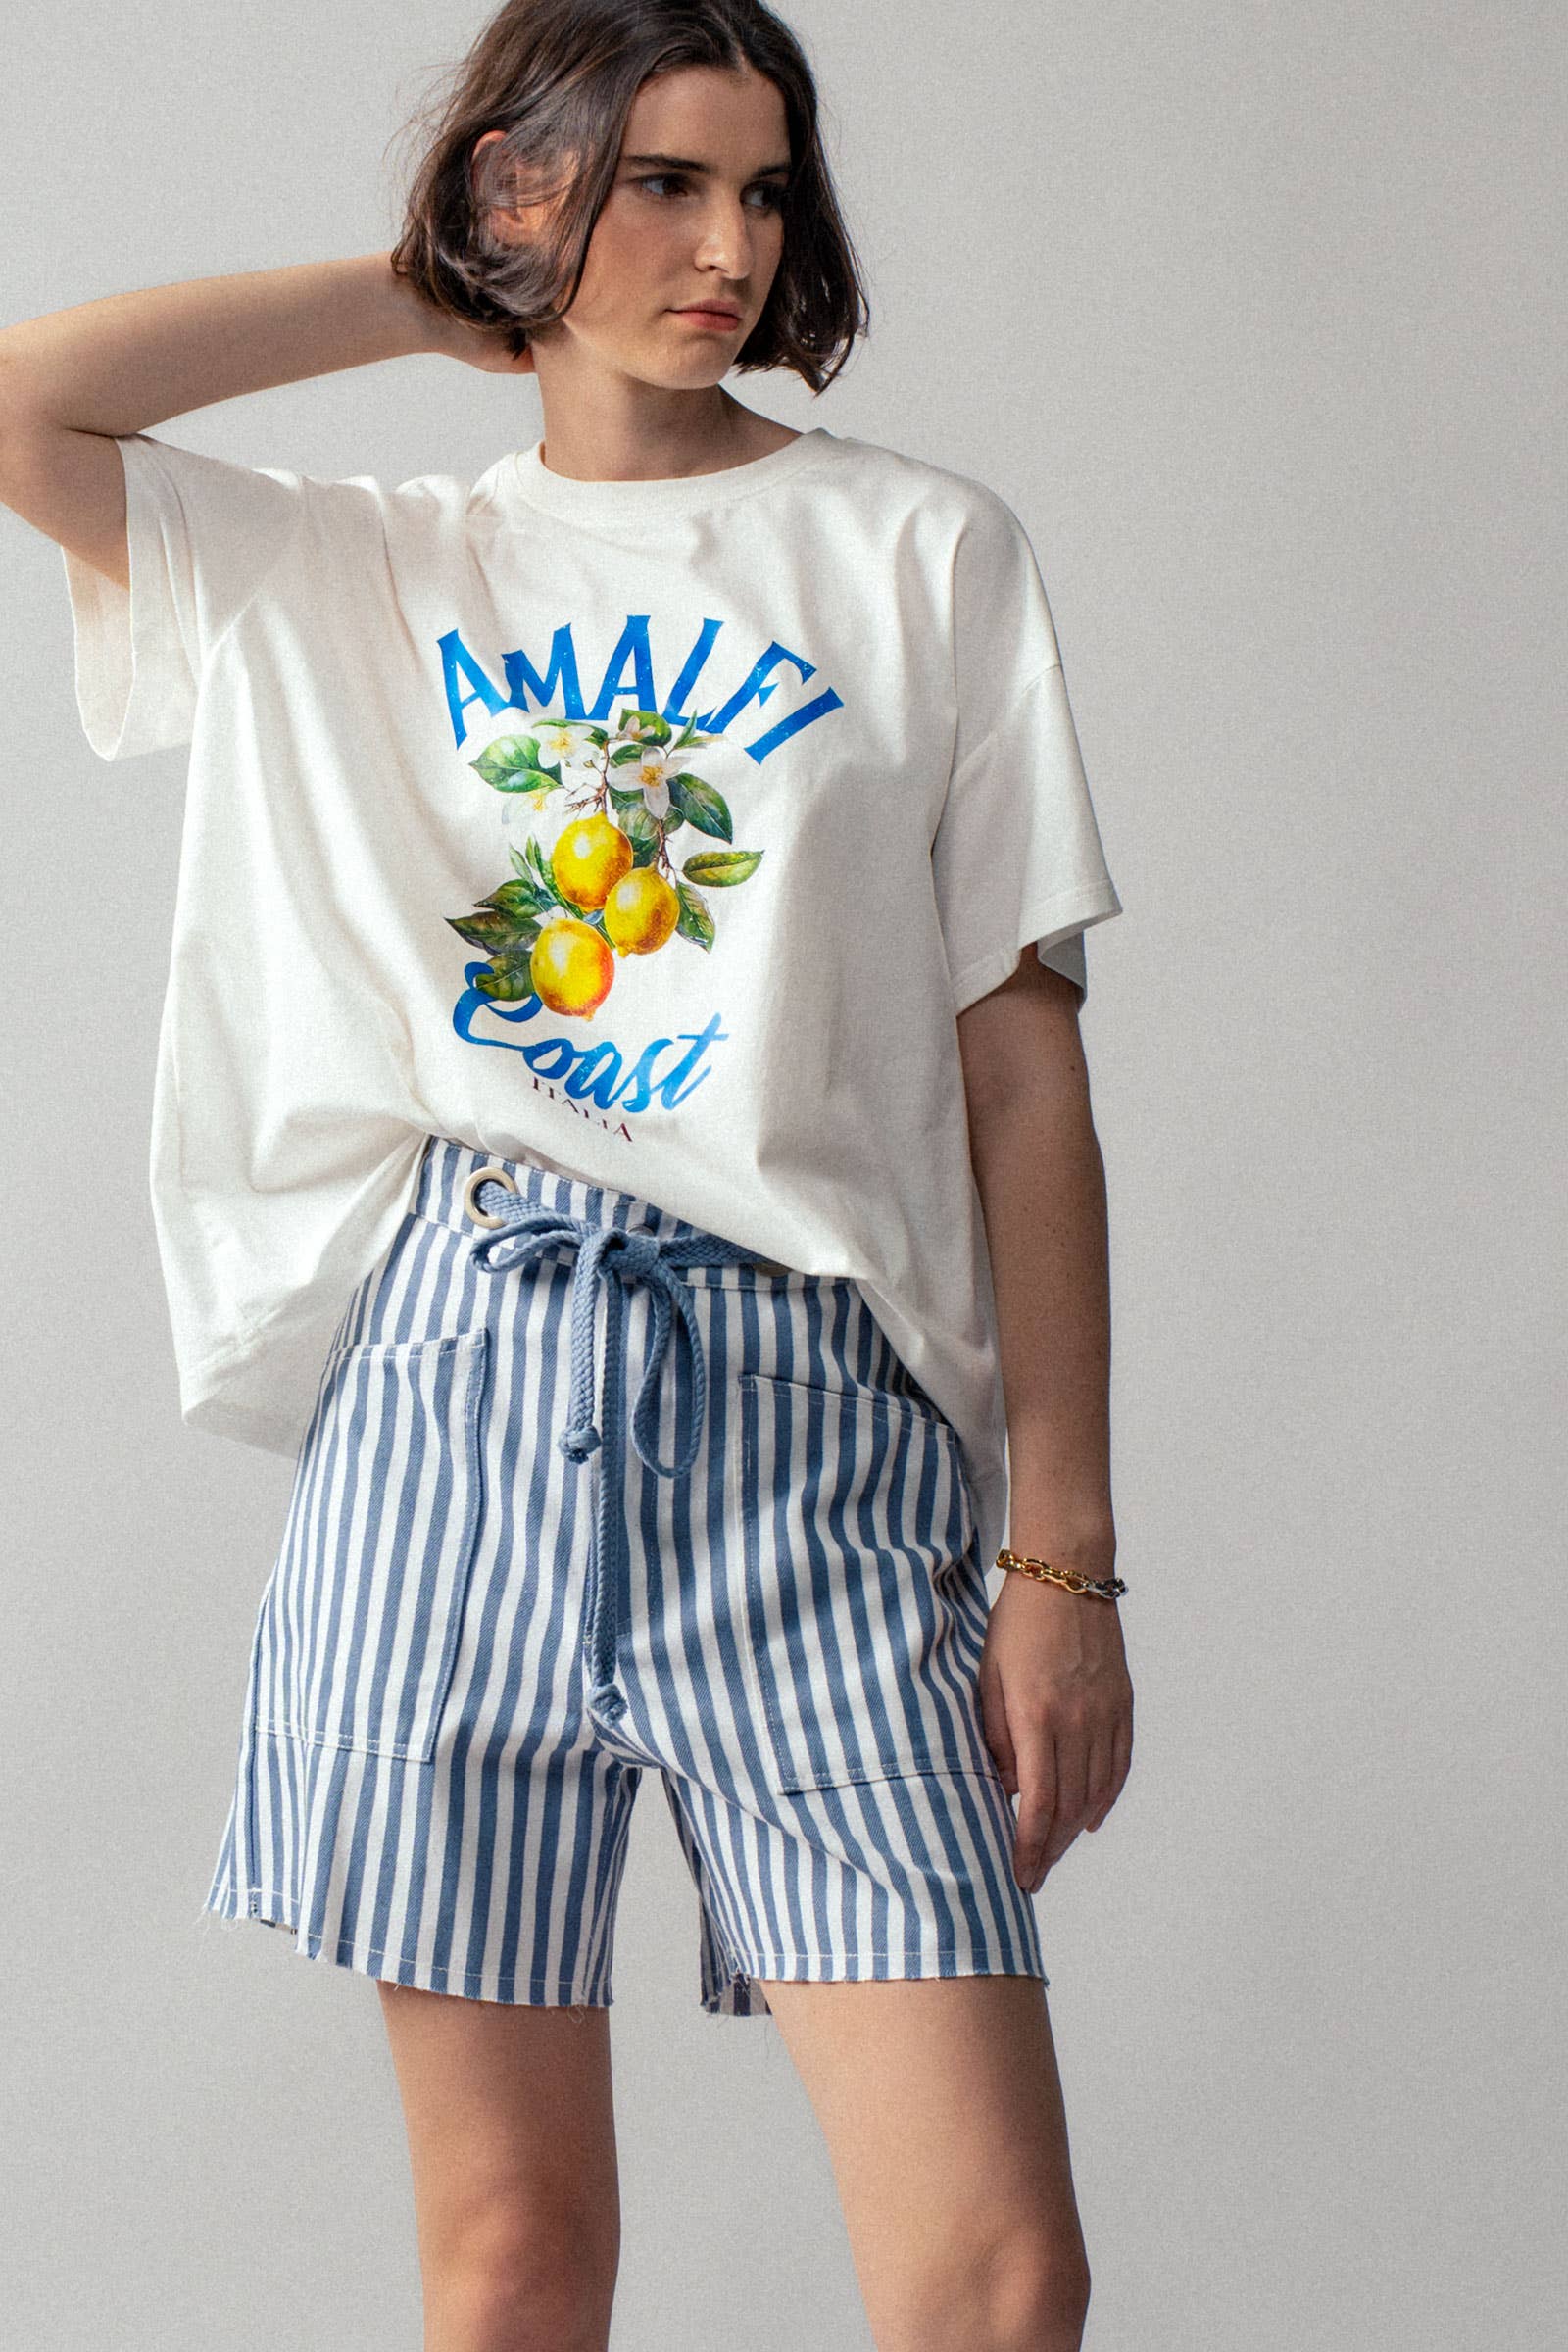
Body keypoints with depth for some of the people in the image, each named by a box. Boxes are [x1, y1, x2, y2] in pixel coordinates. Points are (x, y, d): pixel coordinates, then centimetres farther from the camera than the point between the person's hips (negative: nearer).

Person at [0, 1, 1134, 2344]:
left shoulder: (921, 552, 10)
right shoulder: (363, 572, 15)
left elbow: (1026, 1079, 6)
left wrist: (1065, 1555, -1)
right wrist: (436, 299, 10)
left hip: (808, 1414, -1)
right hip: (454, 1382, 1)